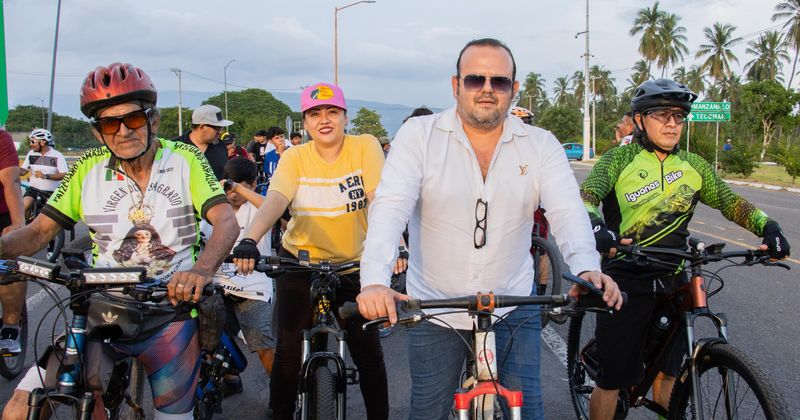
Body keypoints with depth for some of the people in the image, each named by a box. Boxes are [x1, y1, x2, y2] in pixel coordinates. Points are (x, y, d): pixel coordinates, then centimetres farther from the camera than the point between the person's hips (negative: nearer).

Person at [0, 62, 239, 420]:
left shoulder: (185, 159, -4)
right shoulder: (88, 169, 3)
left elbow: (226, 221, -14)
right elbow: (39, 231, 2)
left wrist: (201, 270, -35)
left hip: (171, 314, -2)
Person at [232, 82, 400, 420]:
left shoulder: (365, 146, -8)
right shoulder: (295, 157, -5)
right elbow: (274, 200, -21)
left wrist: (392, 245, -35)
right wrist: (249, 240, -39)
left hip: (353, 265, -1)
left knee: (369, 353, 2)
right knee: (288, 352, 4)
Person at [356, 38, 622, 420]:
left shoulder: (541, 145, -2)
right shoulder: (418, 135, -8)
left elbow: (567, 210, -15)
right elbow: (390, 207, -20)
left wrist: (587, 268, -36)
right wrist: (375, 280, -37)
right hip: (434, 306, 0)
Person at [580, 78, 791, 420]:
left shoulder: (693, 165, 9)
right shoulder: (620, 159, -5)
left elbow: (729, 201, 8)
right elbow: (586, 196, -18)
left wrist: (767, 227, -11)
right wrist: (597, 226, -39)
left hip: (674, 283, 4)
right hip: (627, 283, -4)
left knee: (667, 373, 15)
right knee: (611, 380, 1)